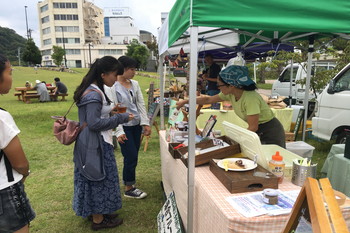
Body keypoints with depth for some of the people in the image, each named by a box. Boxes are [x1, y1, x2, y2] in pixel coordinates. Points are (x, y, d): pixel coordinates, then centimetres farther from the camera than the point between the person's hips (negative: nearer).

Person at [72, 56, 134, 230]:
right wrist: (122, 118, -21)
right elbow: (94, 123, -26)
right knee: (100, 178, 5)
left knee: (95, 178, 21)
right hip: (96, 143, -10)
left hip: (91, 142, 10)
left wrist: (109, 109, 7)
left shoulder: (91, 90, 9)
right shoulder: (94, 94, -23)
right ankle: (98, 220, 23)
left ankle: (93, 211, 38)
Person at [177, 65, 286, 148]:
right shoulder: (230, 94, -8)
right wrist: (185, 101, 2)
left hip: (271, 133, -7)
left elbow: (253, 127, -26)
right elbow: (208, 99, 1)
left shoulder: (250, 98, -31)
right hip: (258, 132, 7)